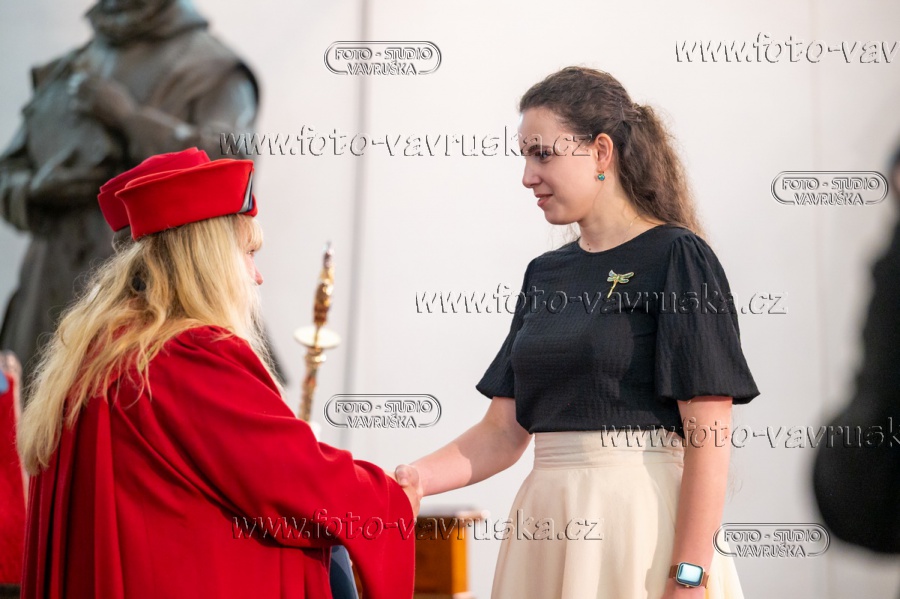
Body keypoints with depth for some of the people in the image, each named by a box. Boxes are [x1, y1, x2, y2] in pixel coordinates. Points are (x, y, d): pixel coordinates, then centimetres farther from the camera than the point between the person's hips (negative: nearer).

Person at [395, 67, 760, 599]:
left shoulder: (678, 259, -7)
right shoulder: (545, 274, 12)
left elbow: (708, 438, -13)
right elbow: (504, 431, 9)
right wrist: (417, 479, -6)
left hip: (642, 526, -6)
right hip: (547, 526, 6)